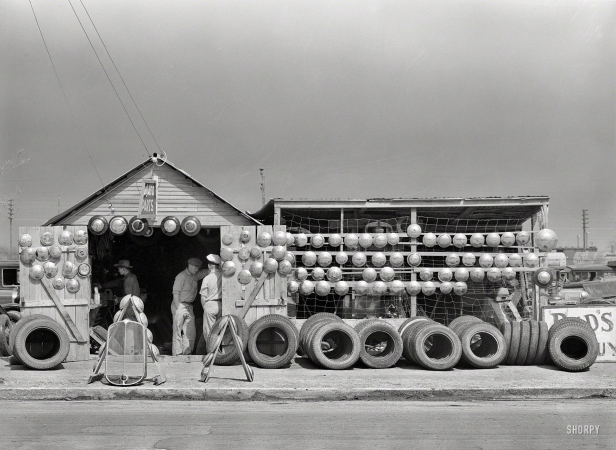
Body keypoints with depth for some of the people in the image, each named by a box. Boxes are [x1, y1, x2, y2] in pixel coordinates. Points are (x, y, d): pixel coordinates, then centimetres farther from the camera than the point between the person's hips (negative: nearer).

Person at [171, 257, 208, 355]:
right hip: (180, 305, -7)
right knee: (178, 332, -4)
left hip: (189, 307, 7)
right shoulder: (181, 276, -12)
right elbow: (176, 293, -14)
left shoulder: (196, 275, 9)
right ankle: (176, 355, 0)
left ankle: (187, 353, 14)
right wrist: (178, 309, -19)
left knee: (191, 332, 7)